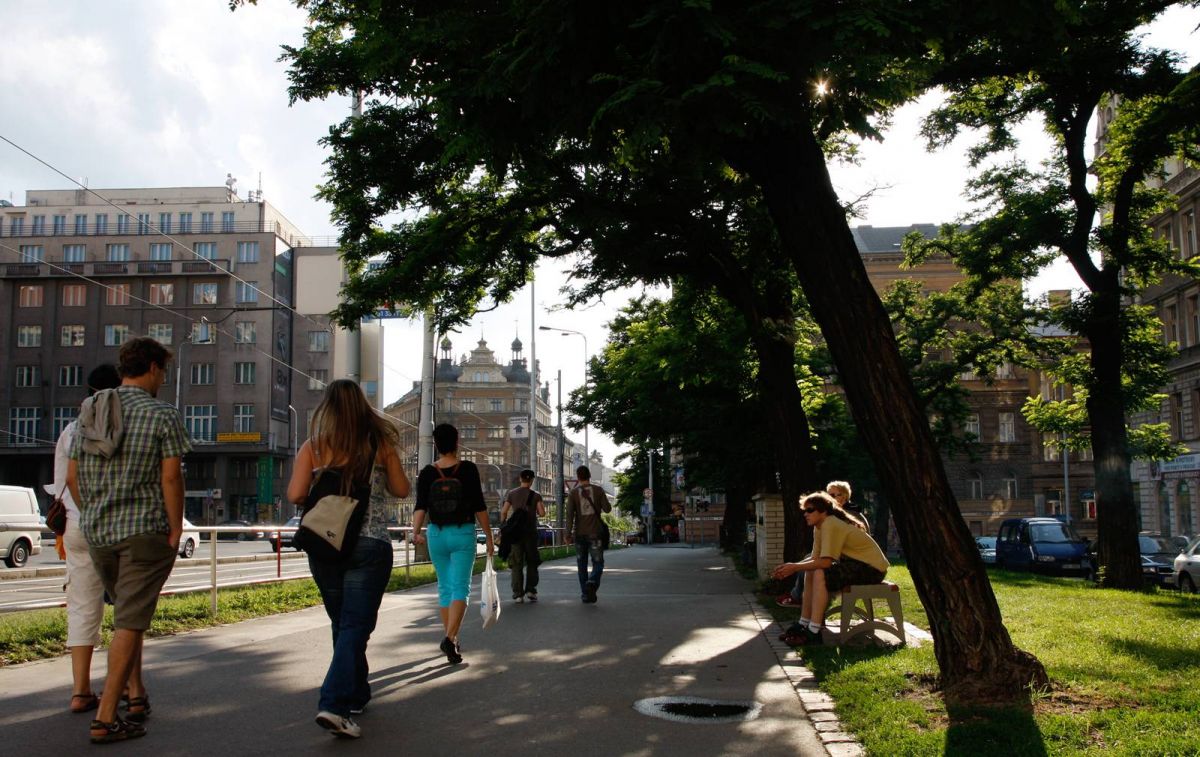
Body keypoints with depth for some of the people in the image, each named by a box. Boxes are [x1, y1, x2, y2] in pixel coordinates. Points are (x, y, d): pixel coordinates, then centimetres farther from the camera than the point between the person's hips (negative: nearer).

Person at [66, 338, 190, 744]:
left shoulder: (89, 411, 9)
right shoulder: (163, 415, -9)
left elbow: (72, 476, 10)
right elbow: (171, 477, -14)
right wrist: (175, 531, -7)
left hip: (96, 533, 6)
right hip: (144, 531, -6)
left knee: (127, 613, 22)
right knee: (130, 622, -2)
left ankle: (137, 695, 25)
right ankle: (105, 718, -2)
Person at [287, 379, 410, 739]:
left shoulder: (313, 446, 0)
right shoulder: (379, 443, -1)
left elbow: (295, 495, -9)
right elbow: (401, 490, 6)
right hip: (370, 545, -2)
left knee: (342, 624, 18)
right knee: (356, 626, -2)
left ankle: (356, 694, 31)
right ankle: (333, 704, -17)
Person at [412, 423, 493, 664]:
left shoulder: (427, 473, 2)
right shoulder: (468, 469, -5)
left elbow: (420, 507, -10)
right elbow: (479, 507, -5)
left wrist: (416, 531, -13)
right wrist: (489, 536, 1)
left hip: (436, 535, 3)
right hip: (463, 534, -3)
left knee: (445, 587, 14)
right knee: (460, 587, -5)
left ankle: (451, 641, 21)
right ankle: (450, 638, -22)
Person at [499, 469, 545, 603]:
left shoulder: (511, 494, 3)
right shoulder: (536, 495, 0)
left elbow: (503, 512, -2)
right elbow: (542, 513, -7)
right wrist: (542, 507, 14)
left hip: (515, 532, 1)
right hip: (531, 531, 0)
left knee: (516, 564, 3)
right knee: (531, 563, 12)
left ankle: (518, 594, -1)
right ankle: (530, 590, 3)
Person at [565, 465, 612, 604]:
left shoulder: (573, 493, -1)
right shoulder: (598, 490, -2)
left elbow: (570, 514, -8)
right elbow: (607, 509, -3)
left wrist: (568, 534, -7)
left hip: (579, 534, 1)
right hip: (595, 533, -1)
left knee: (582, 565, 11)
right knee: (598, 563, 4)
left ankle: (586, 595, 11)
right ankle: (592, 583, -25)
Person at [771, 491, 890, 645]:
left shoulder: (830, 524, -22)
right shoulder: (822, 525, 8)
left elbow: (825, 562, -28)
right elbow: (815, 558, 5)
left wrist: (795, 567, -20)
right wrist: (792, 566, -10)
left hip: (872, 568, -10)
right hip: (856, 564, 10)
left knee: (820, 574, -25)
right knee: (811, 572, 5)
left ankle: (814, 633, -23)